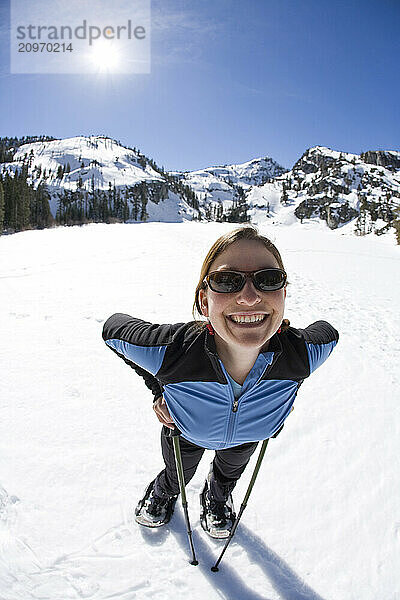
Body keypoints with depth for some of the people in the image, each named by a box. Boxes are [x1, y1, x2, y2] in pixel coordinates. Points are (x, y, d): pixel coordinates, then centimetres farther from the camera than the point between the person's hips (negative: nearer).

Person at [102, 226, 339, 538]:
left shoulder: (303, 354, -41)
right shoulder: (168, 351, -47)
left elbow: (327, 332, -15)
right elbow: (114, 327, -24)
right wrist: (157, 389, -19)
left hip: (247, 436, 1)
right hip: (183, 429, -1)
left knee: (230, 471, 36)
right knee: (178, 474, 34)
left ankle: (217, 497, 74)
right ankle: (163, 493, 73)